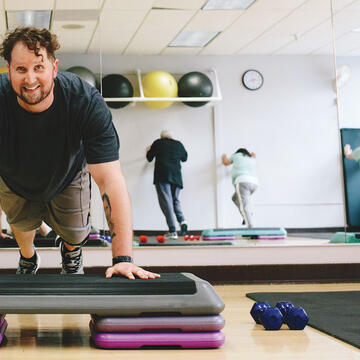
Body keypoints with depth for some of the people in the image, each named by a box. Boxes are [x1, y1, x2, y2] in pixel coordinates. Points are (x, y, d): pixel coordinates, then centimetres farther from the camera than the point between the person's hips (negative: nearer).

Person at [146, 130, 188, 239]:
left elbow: (149, 158, 17)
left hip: (162, 175, -3)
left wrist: (149, 150, 38)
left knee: (166, 202, -5)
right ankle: (182, 221, -10)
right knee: (175, 200, 18)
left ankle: (172, 231, -12)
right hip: (176, 176, 3)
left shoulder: (157, 143, 8)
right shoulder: (178, 144, 14)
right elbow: (184, 158, 29)